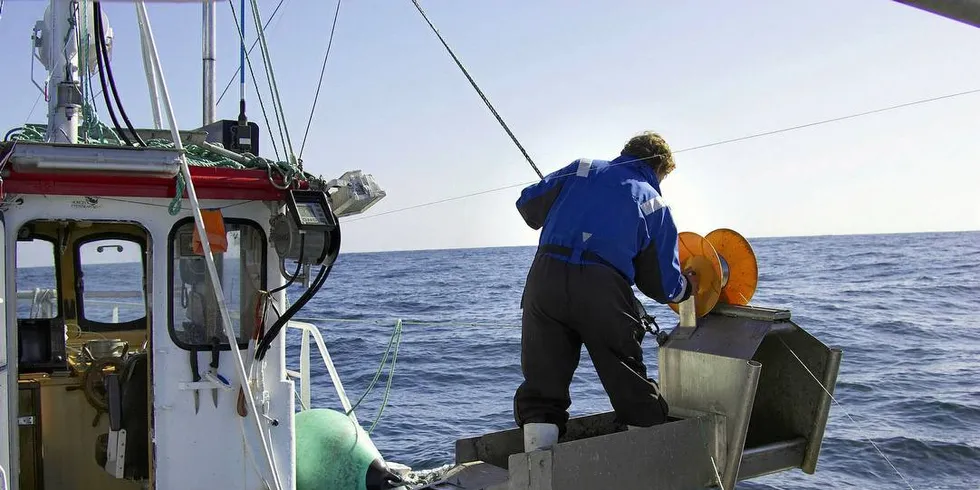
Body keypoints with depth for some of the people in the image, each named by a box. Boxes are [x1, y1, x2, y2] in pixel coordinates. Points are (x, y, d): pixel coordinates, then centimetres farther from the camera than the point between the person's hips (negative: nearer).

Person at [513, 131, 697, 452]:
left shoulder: (581, 169, 20)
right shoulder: (655, 204, 17)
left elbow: (529, 205, 20)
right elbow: (664, 287, 15)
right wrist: (687, 285, 38)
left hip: (545, 279, 2)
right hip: (604, 291, -1)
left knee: (540, 390, 10)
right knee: (635, 392, 16)